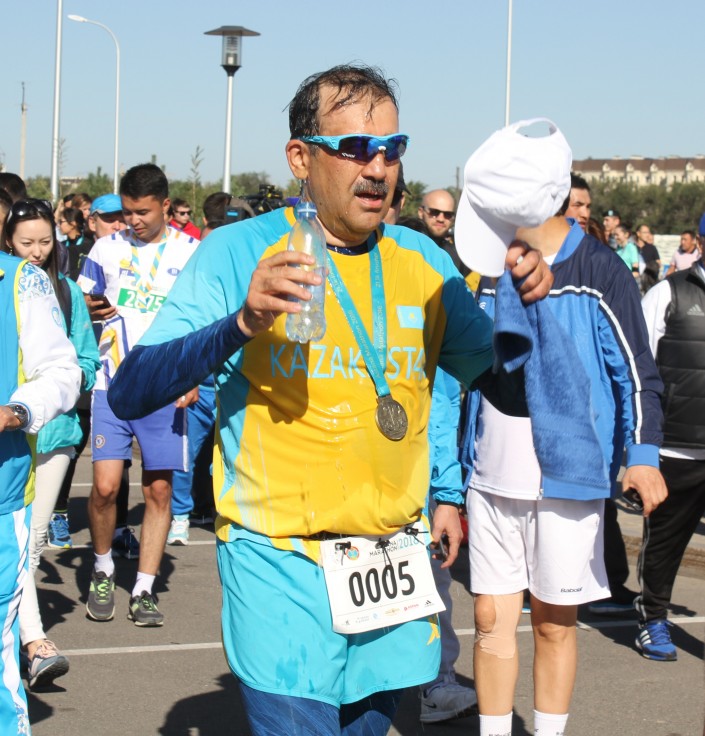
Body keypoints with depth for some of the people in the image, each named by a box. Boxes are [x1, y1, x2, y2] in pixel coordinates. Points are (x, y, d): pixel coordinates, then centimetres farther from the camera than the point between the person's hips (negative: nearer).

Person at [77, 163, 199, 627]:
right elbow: (83, 305, 15)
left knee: (160, 489, 1)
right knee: (105, 485, -9)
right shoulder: (107, 248, 6)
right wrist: (93, 311, -9)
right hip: (113, 384, 1)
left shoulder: (192, 253, 1)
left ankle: (144, 590, 11)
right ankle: (103, 572, 17)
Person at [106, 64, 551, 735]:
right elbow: (129, 395, -15)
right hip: (280, 562, -5)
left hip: (393, 558, 5)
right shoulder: (239, 252, -7)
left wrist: (523, 303, -5)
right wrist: (242, 323, -31)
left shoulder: (425, 262, 7)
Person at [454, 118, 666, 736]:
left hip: (566, 480, -4)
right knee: (492, 617, 5)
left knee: (555, 622, 7)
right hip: (492, 479, 4)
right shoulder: (491, 271, 8)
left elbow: (637, 372, -8)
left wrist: (643, 453, -22)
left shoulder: (599, 274, -8)